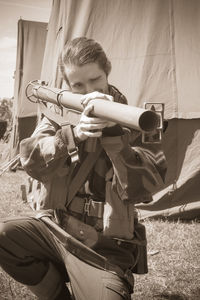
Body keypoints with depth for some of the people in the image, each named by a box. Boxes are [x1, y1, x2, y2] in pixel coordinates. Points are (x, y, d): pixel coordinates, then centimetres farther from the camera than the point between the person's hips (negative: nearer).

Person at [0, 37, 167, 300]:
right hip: (54, 227, 4)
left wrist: (112, 131, -27)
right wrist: (72, 135, -25)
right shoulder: (59, 113, 7)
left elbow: (139, 189, -17)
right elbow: (32, 163, -8)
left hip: (105, 249, -3)